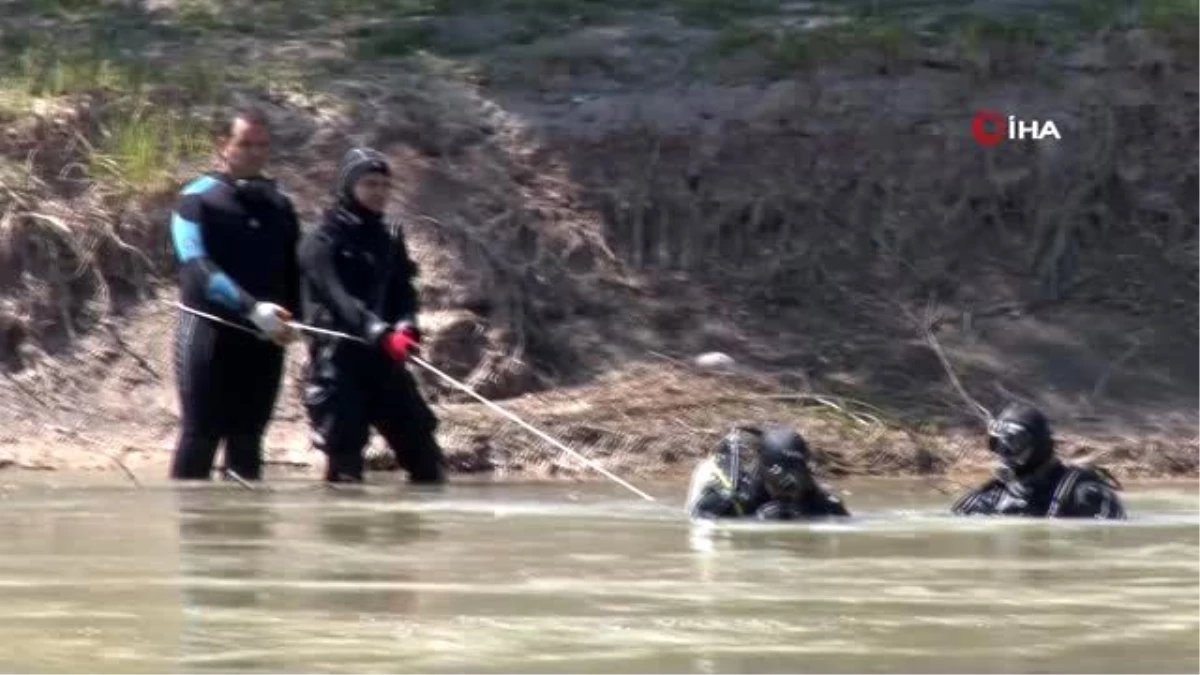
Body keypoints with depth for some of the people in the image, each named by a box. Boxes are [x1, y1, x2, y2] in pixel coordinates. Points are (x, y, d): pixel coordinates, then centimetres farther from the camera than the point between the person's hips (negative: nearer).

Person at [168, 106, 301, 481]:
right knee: (200, 436, -6)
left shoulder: (279, 206, 13)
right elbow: (198, 267, -18)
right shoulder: (197, 200, -5)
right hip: (210, 334, -5)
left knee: (247, 440, 7)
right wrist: (251, 307, -30)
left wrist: (289, 319, -1)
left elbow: (292, 271, 16)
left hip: (264, 340, 5)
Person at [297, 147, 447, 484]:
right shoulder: (322, 242, -7)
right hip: (338, 365, -6)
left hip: (385, 364, 6)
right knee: (345, 464, -8)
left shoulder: (390, 240, 14)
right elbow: (338, 299, -20)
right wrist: (381, 334, -35)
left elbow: (404, 293, 7)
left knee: (426, 458, 5)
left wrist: (405, 328, -16)